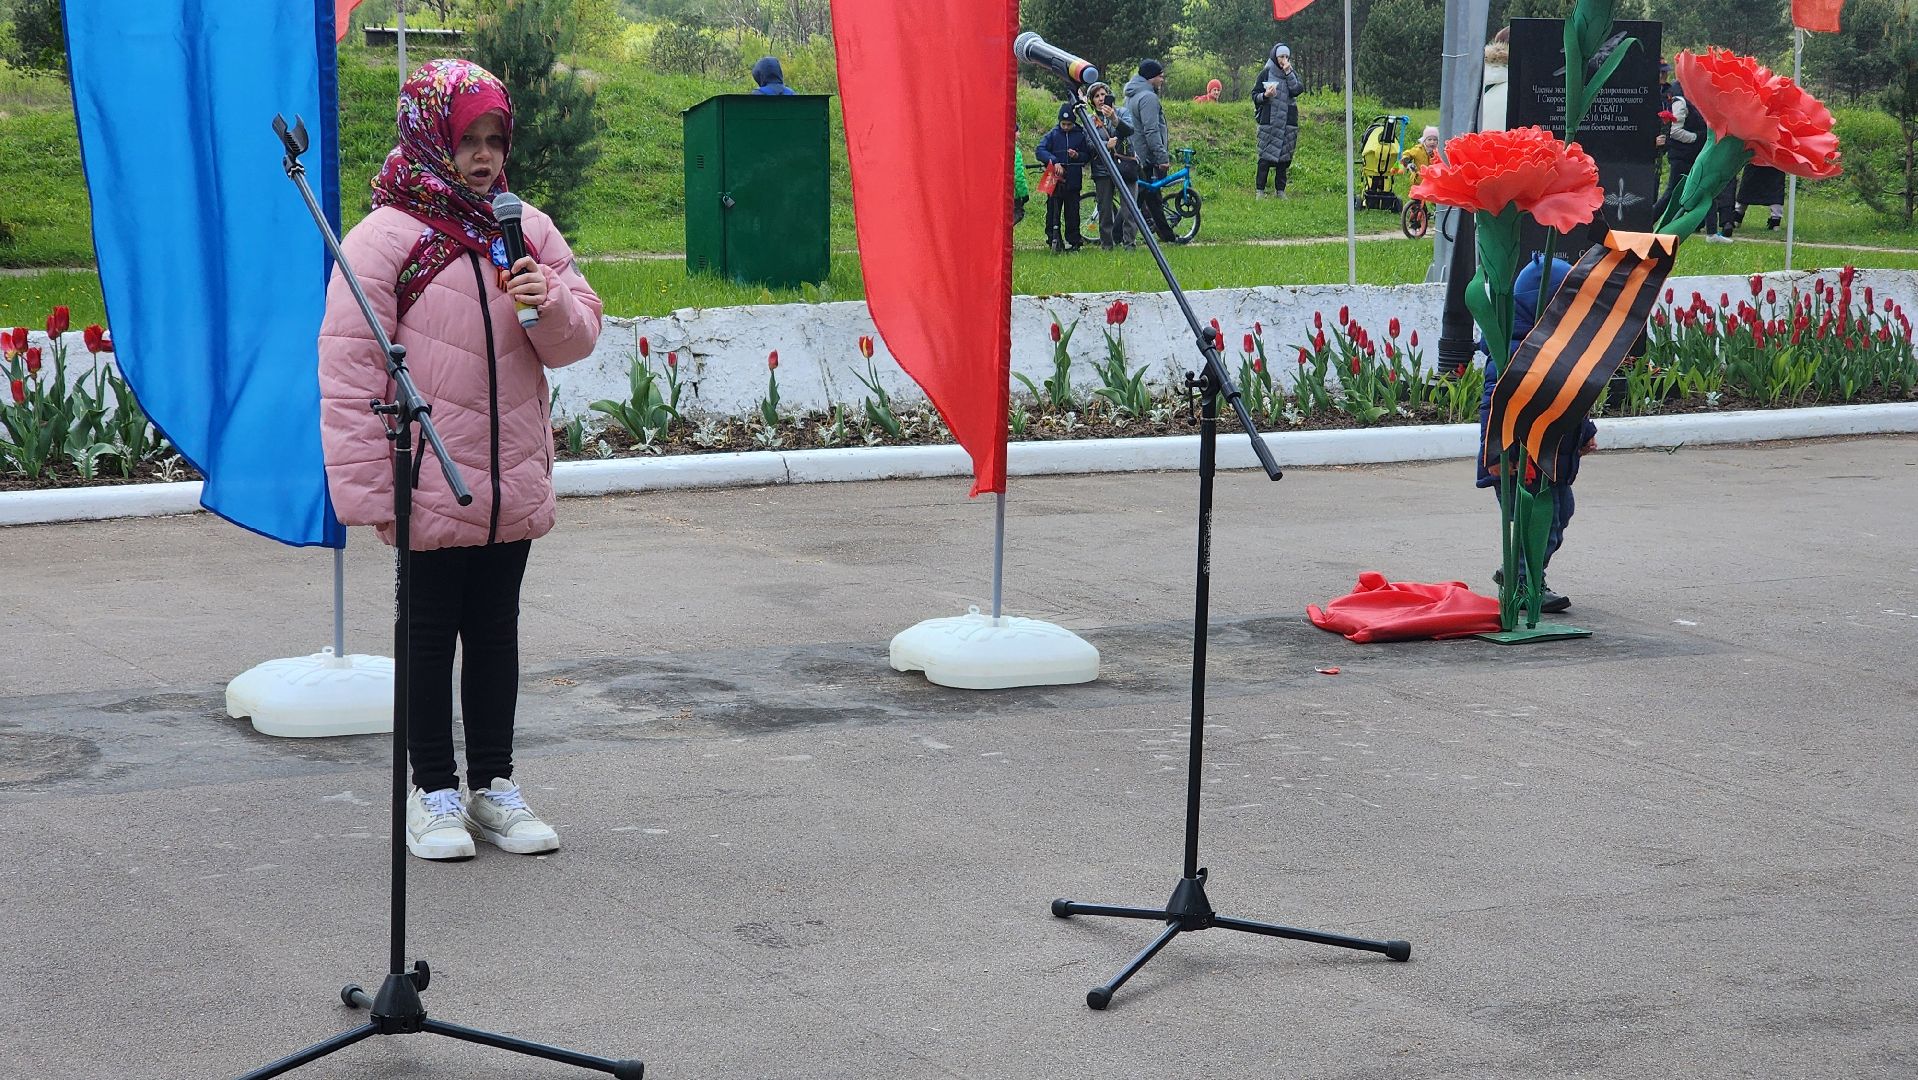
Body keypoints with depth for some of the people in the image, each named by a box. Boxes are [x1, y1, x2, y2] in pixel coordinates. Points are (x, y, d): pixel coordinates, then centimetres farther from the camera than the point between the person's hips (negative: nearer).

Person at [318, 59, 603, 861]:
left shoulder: (526, 231, 5)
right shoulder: (385, 237, -12)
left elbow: (579, 338, 11)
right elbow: (349, 368, -13)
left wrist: (552, 303, -13)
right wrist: (368, 488, -14)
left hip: (513, 486, 5)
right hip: (428, 487, -5)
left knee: (496, 632, 15)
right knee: (430, 635, 7)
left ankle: (493, 783, 27)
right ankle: (433, 788, 20)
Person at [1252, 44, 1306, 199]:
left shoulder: (1292, 74, 12)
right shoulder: (1266, 74, 4)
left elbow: (1297, 90, -7)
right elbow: (1255, 95, 3)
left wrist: (1288, 73, -11)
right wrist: (1265, 96, -16)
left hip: (1287, 121, 3)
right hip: (1269, 121, -3)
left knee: (1284, 157, 3)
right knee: (1265, 156, -8)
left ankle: (1280, 190, 9)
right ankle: (1260, 190, -5)